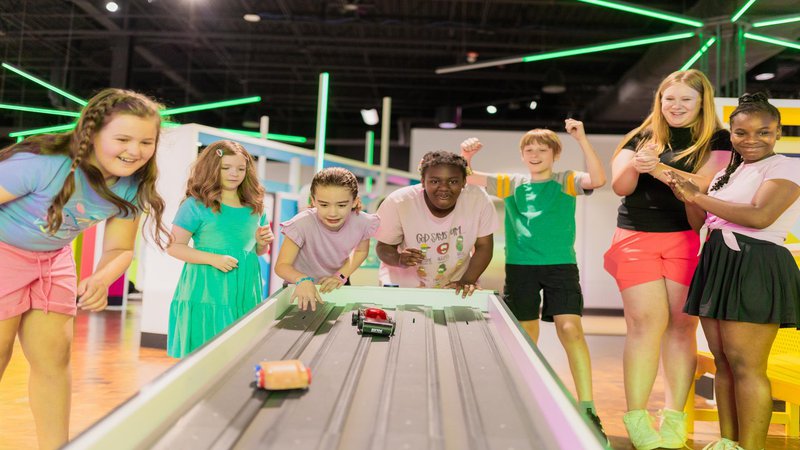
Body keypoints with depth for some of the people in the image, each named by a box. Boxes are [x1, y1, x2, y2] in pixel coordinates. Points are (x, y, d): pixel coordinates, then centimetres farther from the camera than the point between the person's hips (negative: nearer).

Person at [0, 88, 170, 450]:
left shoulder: (132, 188, -13)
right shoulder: (44, 163, -34)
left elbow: (119, 249, -3)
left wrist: (102, 279, -25)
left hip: (53, 258, 5)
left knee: (54, 355, 3)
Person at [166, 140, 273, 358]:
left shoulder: (254, 207, 10)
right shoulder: (196, 205, -5)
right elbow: (173, 247, -7)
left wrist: (262, 242, -1)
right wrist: (213, 259, -18)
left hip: (244, 290, 5)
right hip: (207, 290, -5)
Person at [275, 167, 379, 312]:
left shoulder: (363, 223, -22)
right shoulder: (302, 224, -32)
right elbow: (282, 265, -28)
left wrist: (341, 275, -13)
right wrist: (303, 280, -46)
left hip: (336, 285, 2)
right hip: (301, 287, -2)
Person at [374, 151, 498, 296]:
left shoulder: (478, 198, -17)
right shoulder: (398, 202, -19)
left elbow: (484, 247, -6)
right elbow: (384, 246, -8)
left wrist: (467, 280, -19)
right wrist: (399, 259, -29)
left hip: (456, 286, 1)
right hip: (404, 285, -1)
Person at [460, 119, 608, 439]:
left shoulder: (566, 181, 2)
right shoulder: (511, 184, 9)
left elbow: (598, 179, -18)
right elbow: (467, 178, 9)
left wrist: (582, 140, -23)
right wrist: (465, 157, -11)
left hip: (560, 265, -2)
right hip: (520, 267, 3)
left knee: (571, 329, -14)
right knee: (526, 336, 9)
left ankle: (587, 408, -9)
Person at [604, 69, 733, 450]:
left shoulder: (718, 140, 6)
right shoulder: (641, 137, 12)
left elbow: (704, 185, -10)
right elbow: (620, 187, 3)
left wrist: (659, 168, -24)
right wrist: (635, 164, -19)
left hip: (688, 239, 0)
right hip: (637, 237, 1)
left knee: (682, 324, -1)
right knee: (646, 322, -6)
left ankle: (674, 416, 8)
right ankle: (636, 418, -1)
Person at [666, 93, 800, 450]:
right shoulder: (727, 175, 19)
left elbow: (760, 216, -21)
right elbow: (700, 223, 21)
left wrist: (698, 196, -12)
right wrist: (687, 198, 1)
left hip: (755, 266, -8)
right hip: (717, 264, 8)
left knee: (745, 365, -9)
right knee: (723, 362, 9)